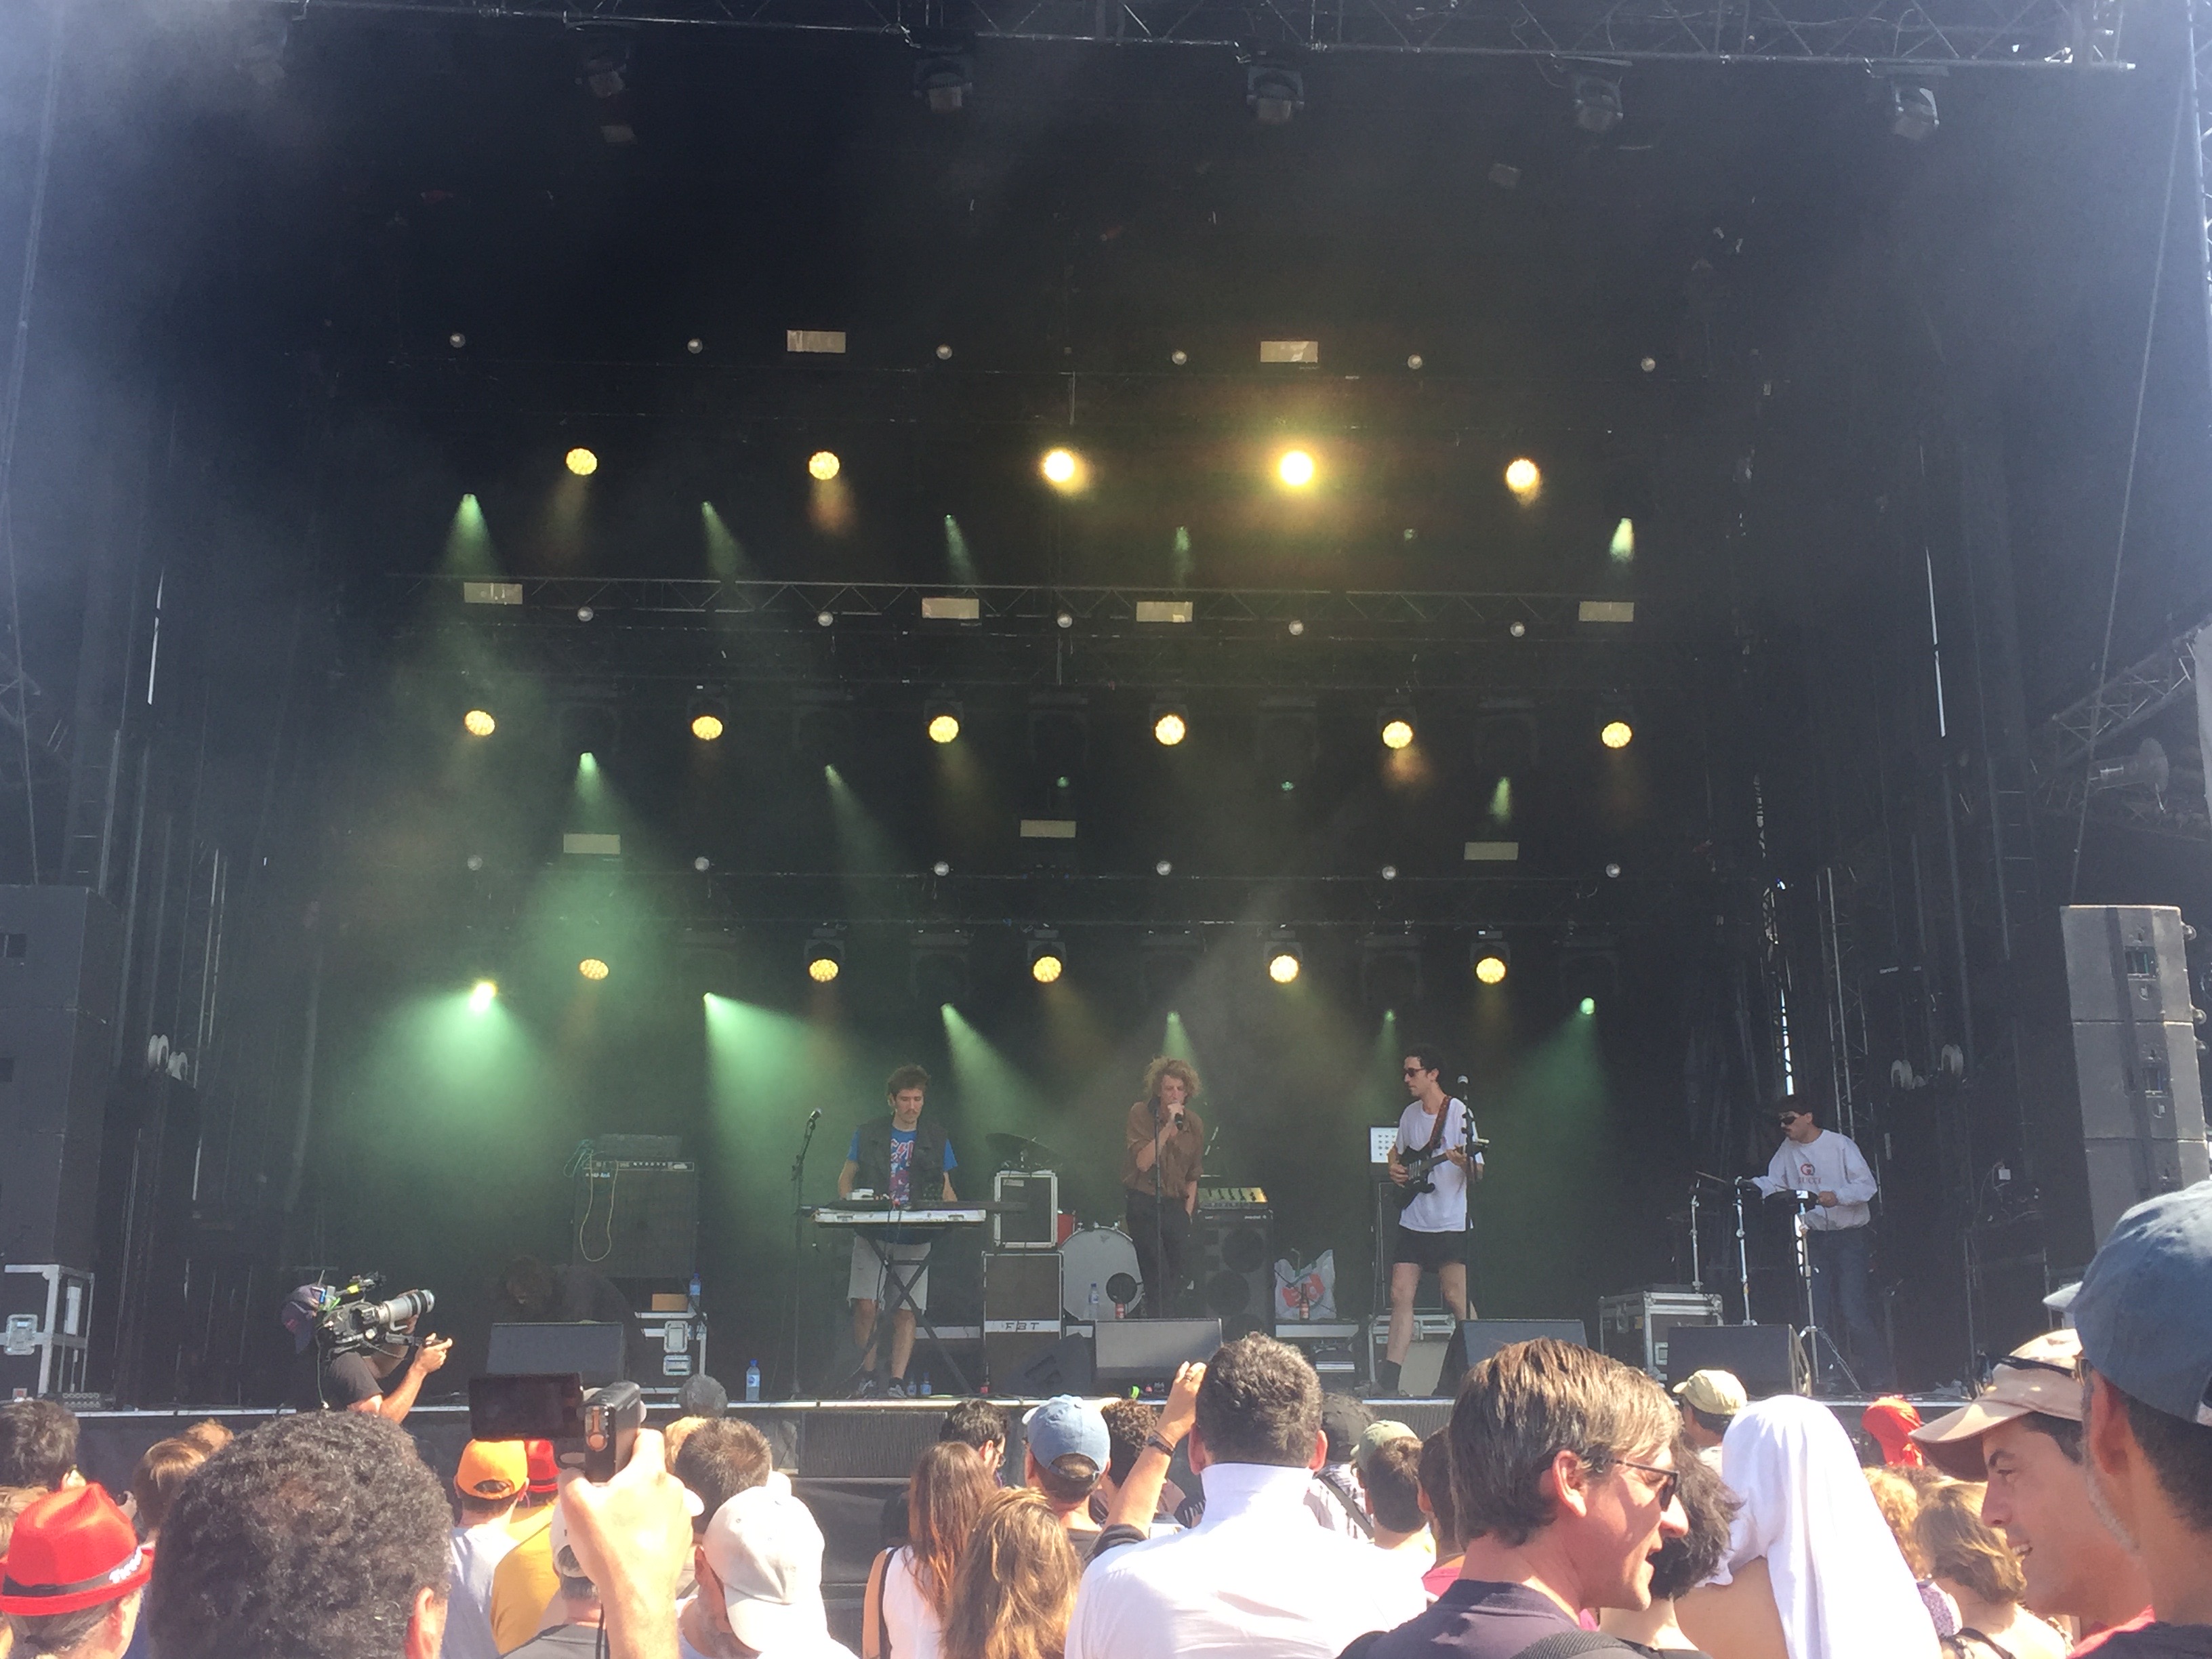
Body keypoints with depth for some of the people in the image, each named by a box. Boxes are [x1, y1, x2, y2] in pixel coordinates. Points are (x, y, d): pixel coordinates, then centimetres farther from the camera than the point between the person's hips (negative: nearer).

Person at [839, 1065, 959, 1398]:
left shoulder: (936, 1140, 11)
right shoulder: (867, 1135, 8)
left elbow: (946, 1189, 14)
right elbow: (846, 1178, 13)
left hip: (916, 1236, 1)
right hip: (872, 1233, -1)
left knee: (906, 1312, -3)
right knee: (866, 1306, -11)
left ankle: (897, 1382, -1)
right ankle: (867, 1376, 2)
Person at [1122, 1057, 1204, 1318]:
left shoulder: (1194, 1124, 5)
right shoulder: (1140, 1114, -8)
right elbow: (1143, 1163, -19)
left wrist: (1187, 1213, 7)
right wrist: (1168, 1126, -23)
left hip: (1176, 1206, 5)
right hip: (1144, 1203, -4)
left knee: (1176, 1279, 5)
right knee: (1158, 1279, -12)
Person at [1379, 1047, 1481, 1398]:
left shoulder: (1459, 1113, -7)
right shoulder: (1409, 1115, 11)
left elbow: (1478, 1171, -7)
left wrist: (1464, 1162, -29)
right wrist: (1395, 1169, 7)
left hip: (1450, 1224, -6)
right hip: (1413, 1222, 6)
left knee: (1456, 1299, -9)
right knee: (1401, 1296, 0)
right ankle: (1389, 1378, 1)